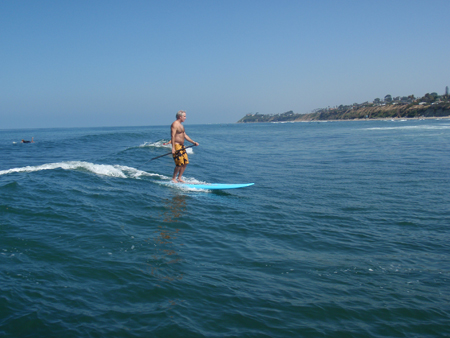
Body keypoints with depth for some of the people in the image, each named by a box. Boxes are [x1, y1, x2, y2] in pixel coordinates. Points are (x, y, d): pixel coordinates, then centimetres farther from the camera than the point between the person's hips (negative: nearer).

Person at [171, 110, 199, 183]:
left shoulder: (181, 125, 18)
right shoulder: (175, 124, -12)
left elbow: (185, 135, 22)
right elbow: (172, 136, -20)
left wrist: (193, 142, 17)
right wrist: (173, 148, -26)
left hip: (182, 146, 10)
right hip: (177, 146, -10)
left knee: (186, 162, 8)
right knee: (179, 164, -10)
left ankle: (179, 178, 17)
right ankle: (173, 179, 3)